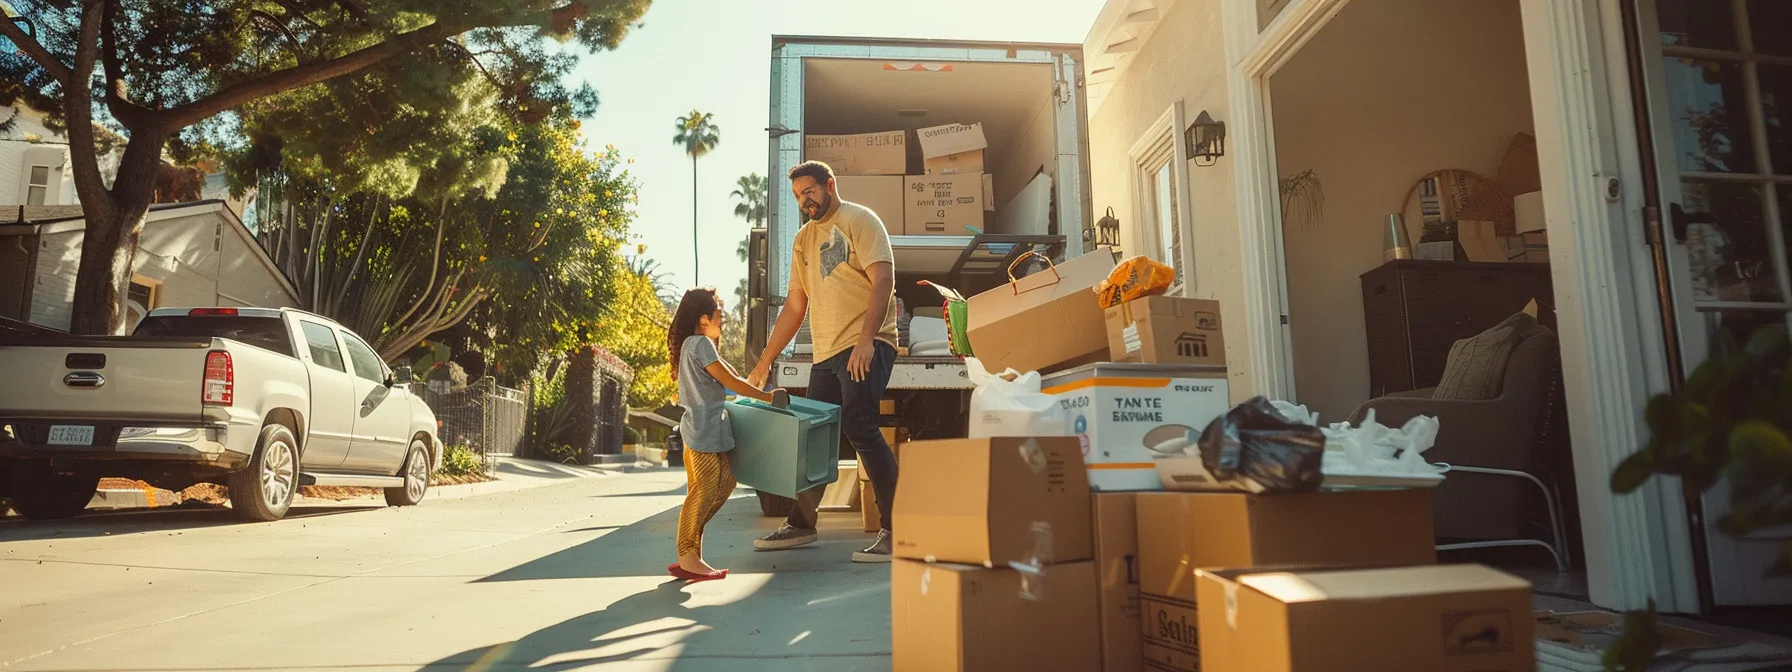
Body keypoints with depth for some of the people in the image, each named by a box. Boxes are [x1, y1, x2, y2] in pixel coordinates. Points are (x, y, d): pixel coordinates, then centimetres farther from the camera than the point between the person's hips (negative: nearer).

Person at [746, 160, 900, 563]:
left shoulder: (859, 220, 0)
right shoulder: (804, 239, 21)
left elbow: (883, 279, -12)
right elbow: (794, 307, 23)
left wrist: (866, 339, -24)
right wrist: (765, 362, 20)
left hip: (865, 346, -7)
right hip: (825, 353, 8)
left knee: (860, 428, -18)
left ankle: (896, 529, -12)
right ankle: (801, 524, 25)